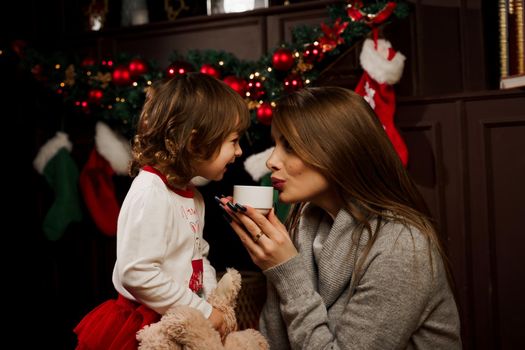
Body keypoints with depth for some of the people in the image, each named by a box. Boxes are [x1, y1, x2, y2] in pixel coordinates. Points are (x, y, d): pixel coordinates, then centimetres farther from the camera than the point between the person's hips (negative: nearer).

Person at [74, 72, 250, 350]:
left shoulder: (192, 195, 10)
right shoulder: (151, 193, -20)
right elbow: (137, 273, -26)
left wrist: (215, 304, 2)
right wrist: (202, 311, -20)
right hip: (142, 325, -8)